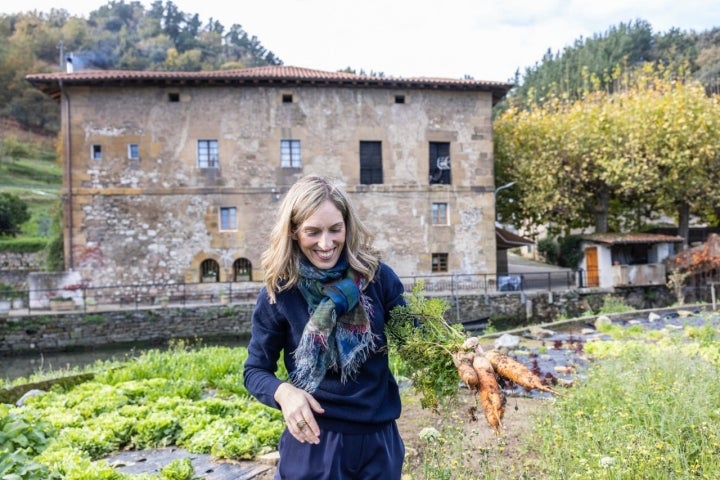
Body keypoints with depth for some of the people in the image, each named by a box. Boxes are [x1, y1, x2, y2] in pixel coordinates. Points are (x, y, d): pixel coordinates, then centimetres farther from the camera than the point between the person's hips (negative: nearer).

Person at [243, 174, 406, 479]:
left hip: (378, 438, 2)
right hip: (314, 440, -1)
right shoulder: (279, 293, -10)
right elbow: (255, 370, -3)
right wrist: (283, 392, -24)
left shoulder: (376, 276, -8)